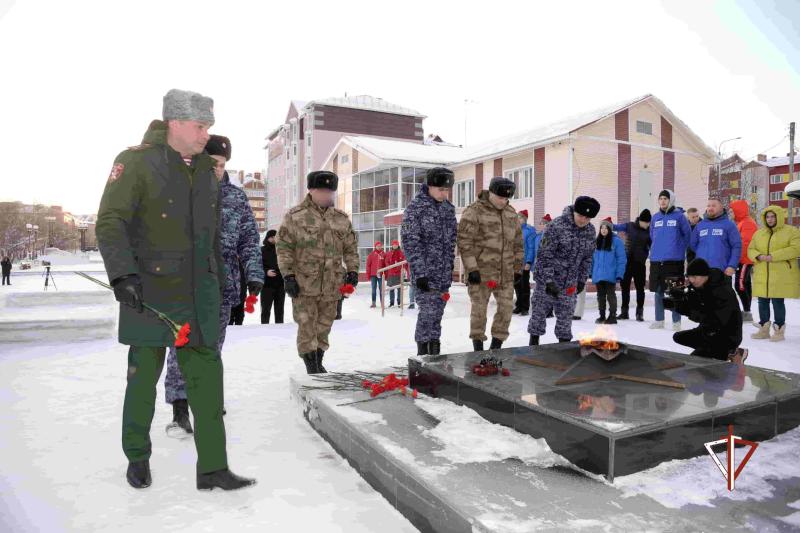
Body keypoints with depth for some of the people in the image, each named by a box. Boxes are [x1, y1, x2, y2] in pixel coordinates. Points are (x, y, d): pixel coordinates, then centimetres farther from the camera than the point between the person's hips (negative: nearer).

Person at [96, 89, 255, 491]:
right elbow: (110, 222, -15)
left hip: (197, 292, 5)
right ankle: (137, 458, 31)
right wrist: (123, 274, -28)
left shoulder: (205, 169, 12)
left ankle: (212, 468, 8)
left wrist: (218, 282, 20)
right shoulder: (137, 162, -7)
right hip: (150, 290, -4)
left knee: (206, 375, 0)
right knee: (144, 375, 8)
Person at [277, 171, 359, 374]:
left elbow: (351, 247, 16)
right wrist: (288, 275, -10)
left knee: (324, 326, 14)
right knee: (307, 327, -2)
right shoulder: (295, 216, -3)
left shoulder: (342, 218, 10)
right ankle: (312, 369, 10)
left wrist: (352, 270, 7)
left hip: (331, 284, 4)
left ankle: (318, 363, 30)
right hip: (304, 283, -4)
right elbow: (284, 248, -5)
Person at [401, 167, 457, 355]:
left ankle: (434, 351, 20)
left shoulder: (448, 207, 11)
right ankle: (422, 352, 4)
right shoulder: (415, 207, -9)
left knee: (437, 313, 10)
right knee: (428, 312, -9)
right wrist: (420, 273, -18)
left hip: (444, 273, 6)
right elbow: (410, 242, -13)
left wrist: (450, 266, 14)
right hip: (425, 272, -6)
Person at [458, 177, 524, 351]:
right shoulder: (474, 212, -8)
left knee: (506, 307, 6)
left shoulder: (511, 213, 11)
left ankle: (496, 345, 21)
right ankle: (478, 347, 15)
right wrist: (471, 269, -16)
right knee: (479, 308, 1)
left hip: (506, 272, 6)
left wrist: (518, 269, 14)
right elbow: (464, 242, -12)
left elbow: (517, 243, 16)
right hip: (481, 271, -5)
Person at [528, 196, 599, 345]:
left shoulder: (590, 231, 2)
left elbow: (587, 257, 13)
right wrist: (549, 280, -21)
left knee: (566, 315, 8)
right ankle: (534, 342, 18)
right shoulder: (557, 225, -17)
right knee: (539, 310, 3)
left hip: (569, 283, 5)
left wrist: (582, 279, 12)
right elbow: (544, 255, -18)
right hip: (547, 279, -4)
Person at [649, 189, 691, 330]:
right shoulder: (655, 217, 10)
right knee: (658, 291, 10)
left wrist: (679, 249, 3)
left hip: (674, 260, -4)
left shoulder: (679, 216, -3)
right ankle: (659, 320, 19)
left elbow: (687, 234, 1)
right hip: (656, 260, 4)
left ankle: (676, 322, 8)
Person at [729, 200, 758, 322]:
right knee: (746, 285, 13)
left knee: (739, 285, -13)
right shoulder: (741, 222, 17)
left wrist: (736, 258, -21)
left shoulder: (747, 223, -15)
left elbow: (745, 243, -22)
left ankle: (747, 312, -11)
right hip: (743, 260, 11)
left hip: (745, 260, -11)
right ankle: (746, 312, 19)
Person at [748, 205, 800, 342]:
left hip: (781, 277, -5)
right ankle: (764, 329, 21)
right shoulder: (758, 233, 15)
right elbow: (751, 250, 14)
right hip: (761, 276, 5)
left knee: (778, 302, -3)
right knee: (762, 302, 9)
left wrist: (773, 256, -20)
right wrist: (758, 256, -9)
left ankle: (779, 330, 10)